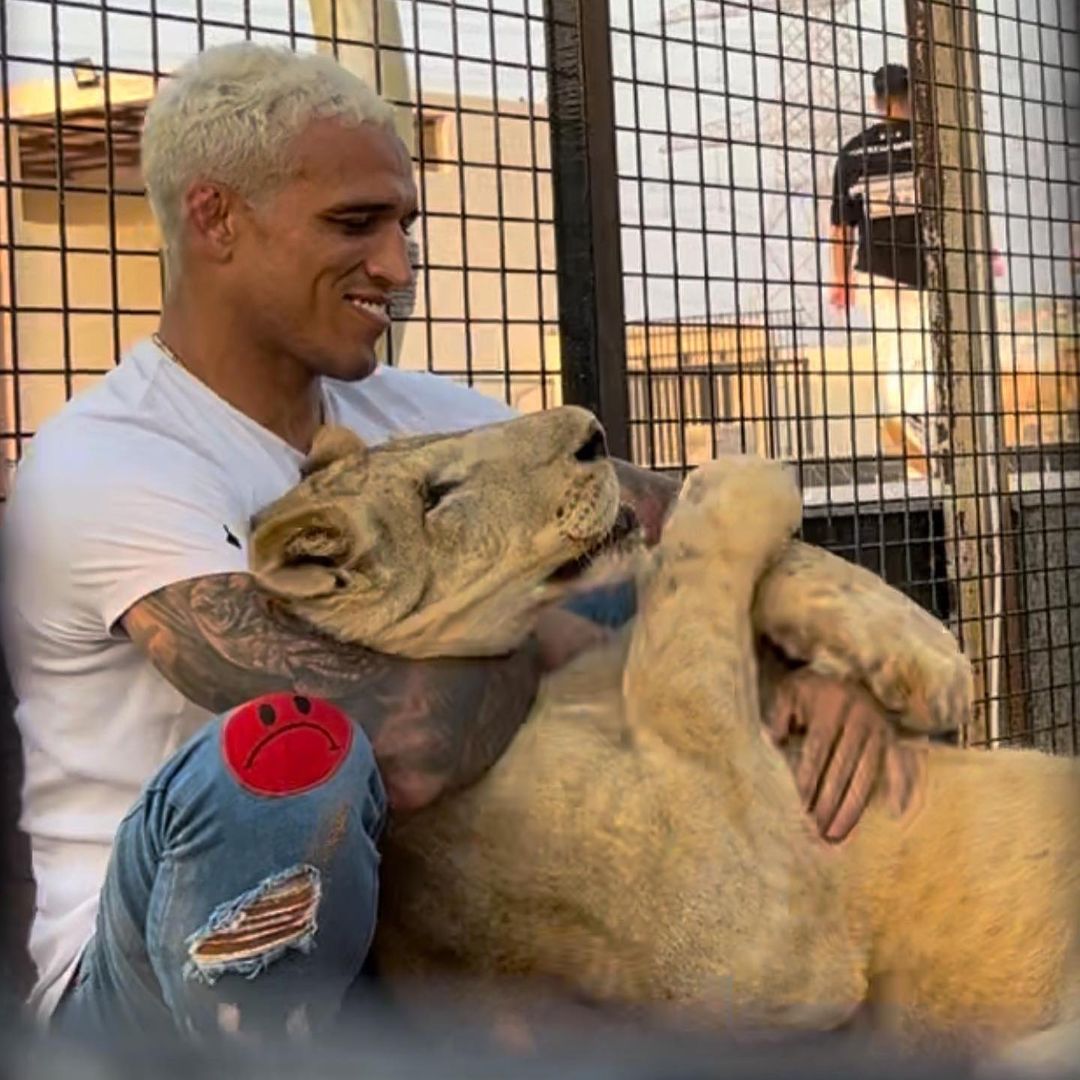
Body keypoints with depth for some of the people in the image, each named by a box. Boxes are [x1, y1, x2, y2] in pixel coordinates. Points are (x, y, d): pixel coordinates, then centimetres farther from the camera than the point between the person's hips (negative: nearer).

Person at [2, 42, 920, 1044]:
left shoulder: (413, 417, 0)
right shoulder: (100, 468, -22)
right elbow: (407, 748, -33)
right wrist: (538, 629, -13)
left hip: (385, 930, 6)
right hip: (144, 979, -6)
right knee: (290, 753, -39)